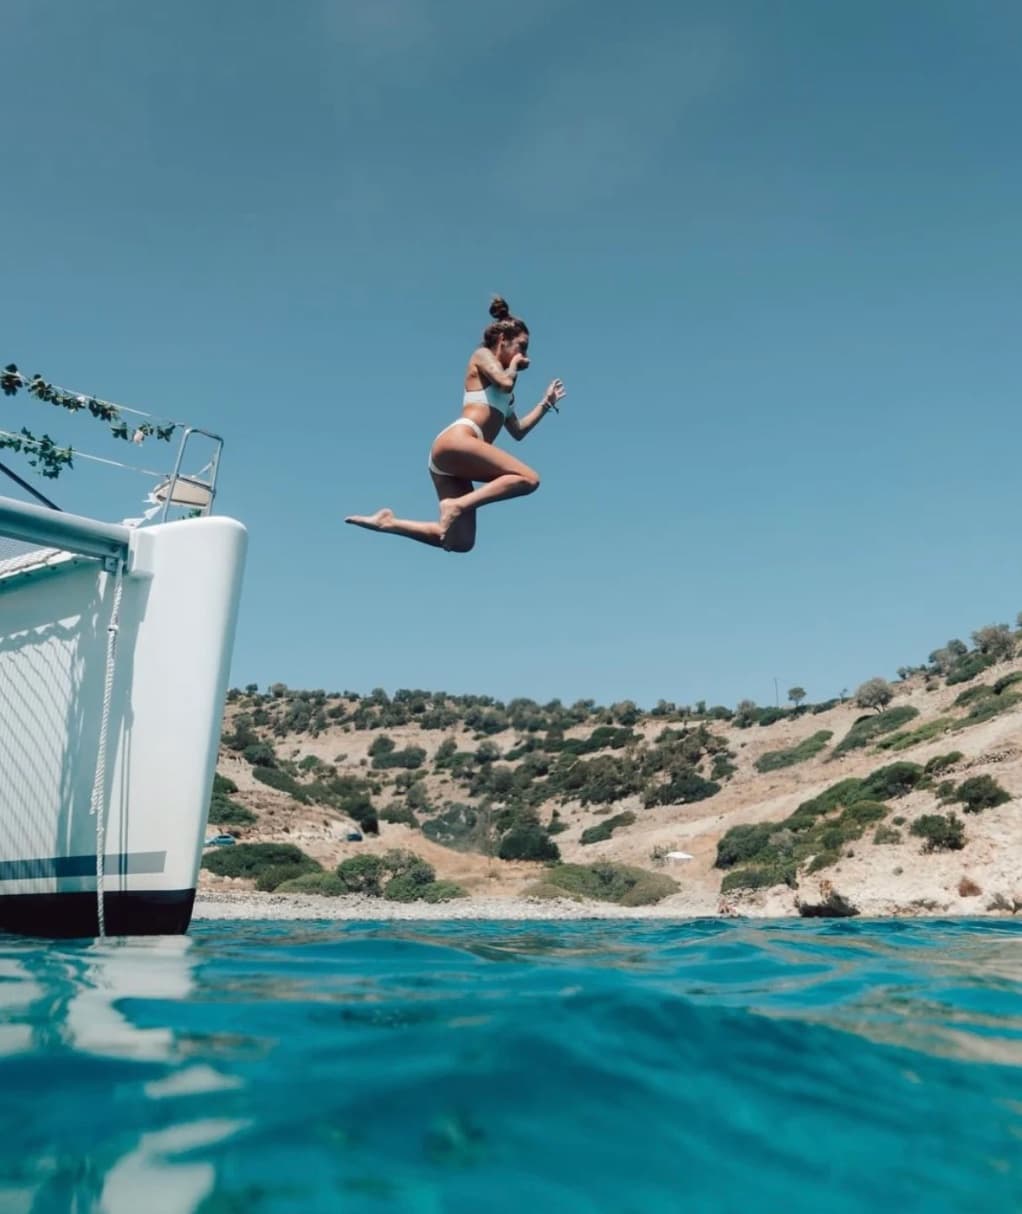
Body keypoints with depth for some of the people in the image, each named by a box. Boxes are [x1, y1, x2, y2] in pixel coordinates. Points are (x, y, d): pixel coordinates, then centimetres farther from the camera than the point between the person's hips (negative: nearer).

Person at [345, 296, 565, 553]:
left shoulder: (503, 394, 34)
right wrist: (513, 366, 14)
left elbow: (518, 431, 35)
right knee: (528, 479, -20)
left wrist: (546, 403, 36)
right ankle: (457, 505, -27)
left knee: (460, 542, 2)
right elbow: (505, 383, -7)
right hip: (455, 441, -9)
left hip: (446, 458, 9)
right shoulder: (483, 355, 12)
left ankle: (388, 523, 2)